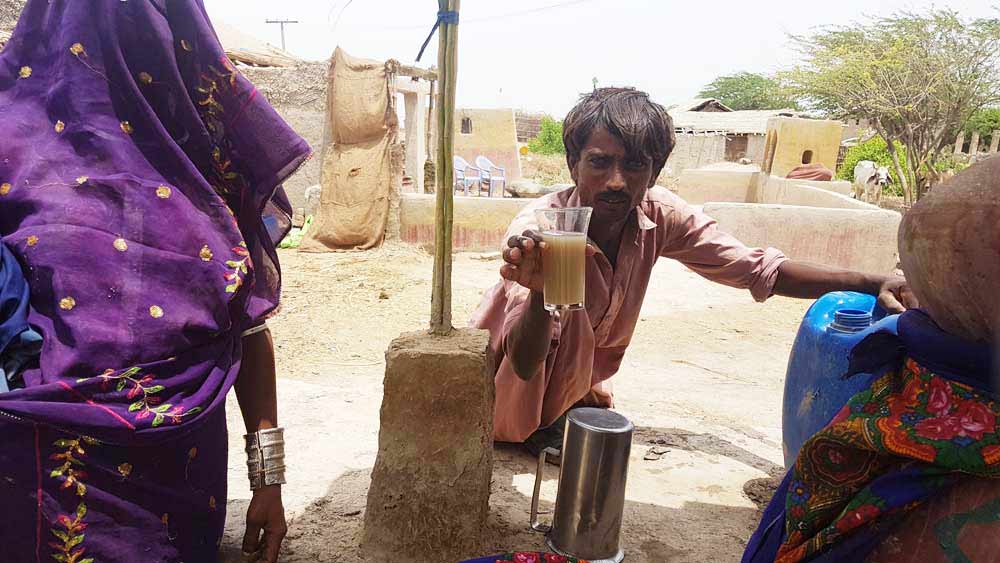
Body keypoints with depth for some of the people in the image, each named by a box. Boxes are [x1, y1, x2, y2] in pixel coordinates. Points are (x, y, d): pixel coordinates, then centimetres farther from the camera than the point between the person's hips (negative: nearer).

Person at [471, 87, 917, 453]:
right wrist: (540, 292, -60)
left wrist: (870, 283, -27)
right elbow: (525, 364, -40)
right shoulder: (537, 230, -35)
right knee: (568, 323, -29)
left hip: (577, 365, 7)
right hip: (506, 370, -7)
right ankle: (539, 422, -4)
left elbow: (757, 269, -15)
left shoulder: (660, 216, -22)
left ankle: (574, 398, 20)